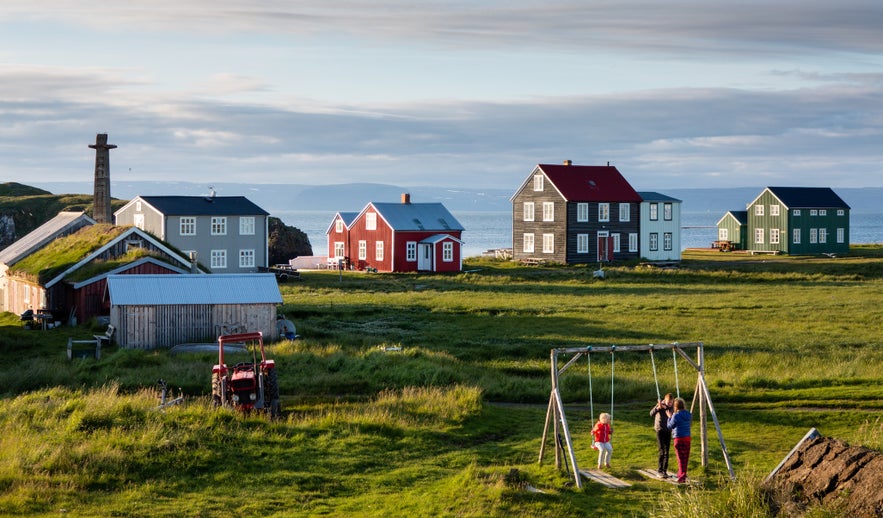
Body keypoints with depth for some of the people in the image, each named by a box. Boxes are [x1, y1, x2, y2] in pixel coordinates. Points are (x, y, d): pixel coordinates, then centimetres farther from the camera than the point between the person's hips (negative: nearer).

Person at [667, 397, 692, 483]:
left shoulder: (676, 416, -14)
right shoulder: (688, 415, 4)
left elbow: (670, 426, -5)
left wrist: (670, 417, 10)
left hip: (679, 438, -6)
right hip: (687, 438, 6)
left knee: (681, 458, -3)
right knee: (685, 458, 14)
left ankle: (682, 477, -6)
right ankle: (681, 474, 27)